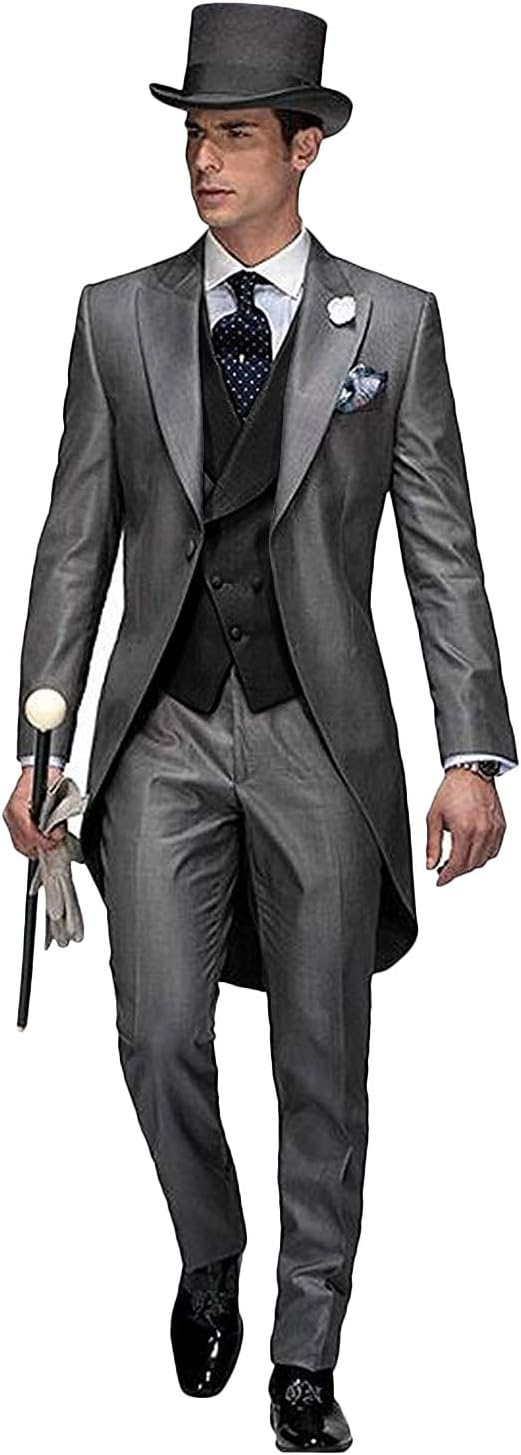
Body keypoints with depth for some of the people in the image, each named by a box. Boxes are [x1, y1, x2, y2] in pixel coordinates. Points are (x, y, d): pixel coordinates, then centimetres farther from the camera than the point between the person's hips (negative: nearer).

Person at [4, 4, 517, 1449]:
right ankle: (209, 1258, 23)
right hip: (164, 732, 1)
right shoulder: (118, 316, 4)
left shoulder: (393, 323, 0)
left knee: (324, 1067, 5)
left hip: (321, 734, -1)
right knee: (161, 1033, -8)